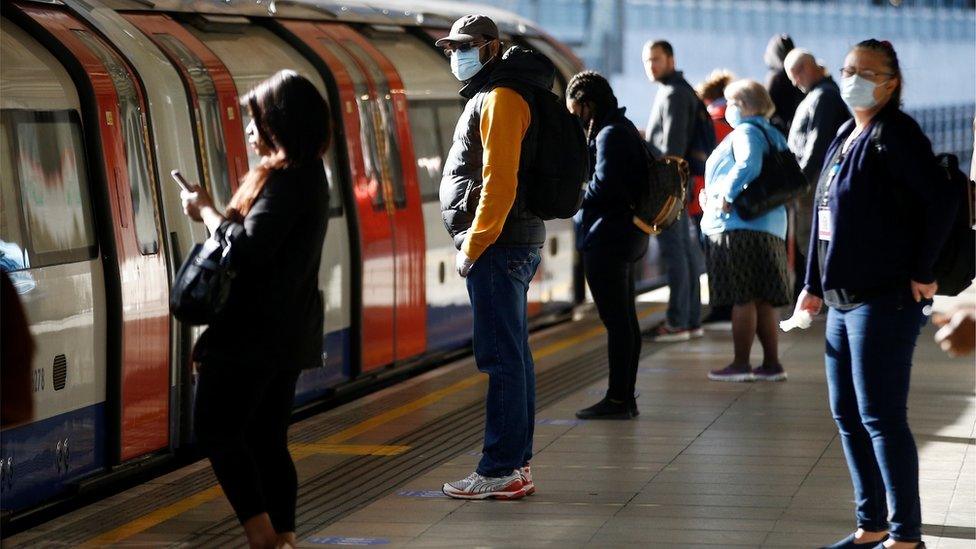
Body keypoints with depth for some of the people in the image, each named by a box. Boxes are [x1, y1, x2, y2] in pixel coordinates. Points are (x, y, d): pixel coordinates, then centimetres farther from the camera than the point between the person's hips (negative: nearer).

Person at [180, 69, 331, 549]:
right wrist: (216, 213, 6)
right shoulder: (309, 175, 14)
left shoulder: (286, 179, -17)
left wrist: (206, 212, -7)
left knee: (216, 430, -7)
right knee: (267, 440, 12)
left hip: (254, 333, -10)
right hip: (287, 333, 10)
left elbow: (249, 247, -22)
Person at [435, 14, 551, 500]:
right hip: (510, 247, 11)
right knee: (513, 356, 12)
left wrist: (473, 246, -18)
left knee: (502, 359, -10)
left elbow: (499, 182, -20)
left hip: (496, 246, -11)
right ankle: (517, 467, 16)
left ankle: (500, 471, -10)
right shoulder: (487, 96, 20)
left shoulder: (500, 99, -12)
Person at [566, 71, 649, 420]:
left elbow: (605, 186, -23)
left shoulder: (610, 135, -15)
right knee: (625, 320, 13)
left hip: (607, 239, -11)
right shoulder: (624, 129, 17)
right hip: (626, 236, 11)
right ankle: (625, 397, 18)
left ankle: (617, 400, -6)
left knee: (616, 321, -8)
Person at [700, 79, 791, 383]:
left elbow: (748, 165, -28)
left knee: (742, 298, -6)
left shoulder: (746, 132, -8)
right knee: (763, 300, 10)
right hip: (770, 227, 9)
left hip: (740, 224, -9)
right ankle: (772, 363, 10)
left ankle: (740, 364, -4)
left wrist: (726, 196, -16)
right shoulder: (771, 135, 19)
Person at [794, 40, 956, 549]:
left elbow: (941, 199, -20)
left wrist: (921, 272, -16)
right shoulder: (845, 135, 15)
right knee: (848, 415, 13)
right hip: (842, 299, 9)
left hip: (884, 301, -9)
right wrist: (814, 284, 19)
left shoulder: (895, 134, -12)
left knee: (881, 417, -7)